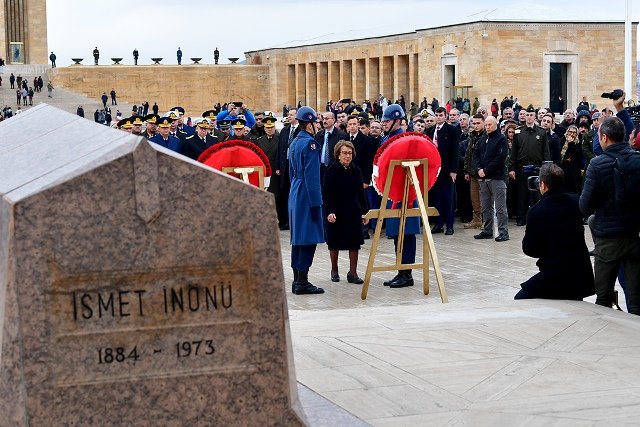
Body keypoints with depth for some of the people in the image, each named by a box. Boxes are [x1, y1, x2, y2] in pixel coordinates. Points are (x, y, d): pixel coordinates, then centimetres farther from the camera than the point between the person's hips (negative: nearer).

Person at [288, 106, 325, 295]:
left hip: (295, 193, 10)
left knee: (298, 238, 13)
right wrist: (315, 203, -18)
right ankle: (302, 282, -6)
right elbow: (311, 176, -19)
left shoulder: (294, 142, 13)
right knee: (309, 239, -6)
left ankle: (297, 280, 17)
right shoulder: (309, 144, -15)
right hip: (307, 195, -10)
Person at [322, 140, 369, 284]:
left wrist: (364, 211, 6)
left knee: (354, 243, 1)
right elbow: (326, 195, -10)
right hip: (336, 213, -3)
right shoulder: (331, 171, -8)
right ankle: (334, 270, 26)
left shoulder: (356, 171, 3)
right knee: (334, 243, 9)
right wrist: (329, 212, -20)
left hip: (354, 212, 3)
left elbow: (361, 193, 9)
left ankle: (353, 272, 8)